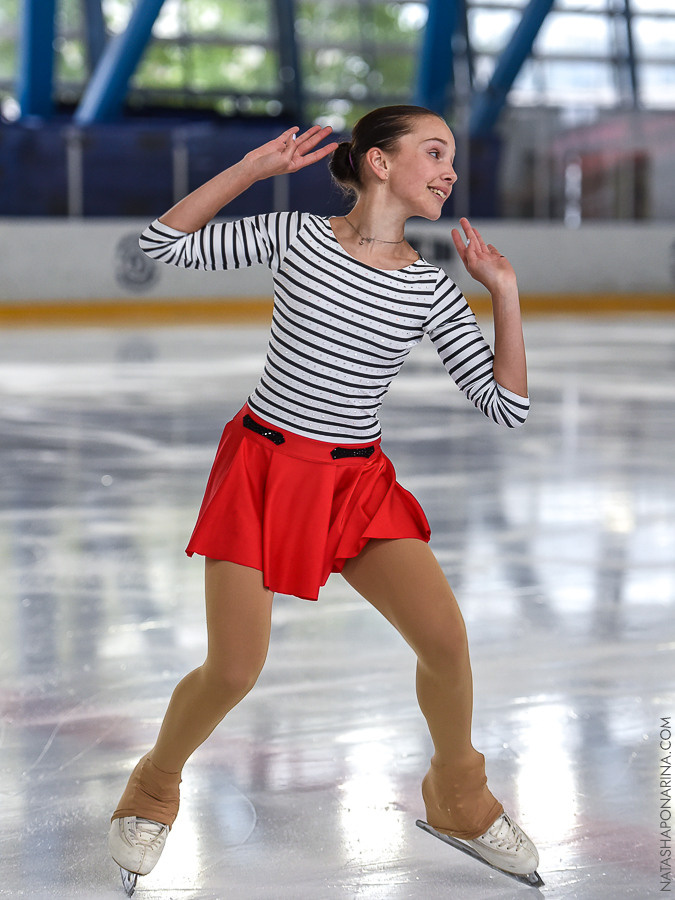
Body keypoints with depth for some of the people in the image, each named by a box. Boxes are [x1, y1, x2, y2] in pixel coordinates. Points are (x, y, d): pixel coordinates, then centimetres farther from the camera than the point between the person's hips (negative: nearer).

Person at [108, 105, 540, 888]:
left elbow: (506, 405, -4)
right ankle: (154, 791, 22)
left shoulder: (430, 290, -1)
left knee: (445, 638, -11)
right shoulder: (296, 236, -5)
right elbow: (164, 242, -2)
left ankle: (458, 799, 18)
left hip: (358, 481, 3)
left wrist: (504, 293, -10)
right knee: (233, 671, -9)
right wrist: (254, 167, -7)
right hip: (262, 464, -2)